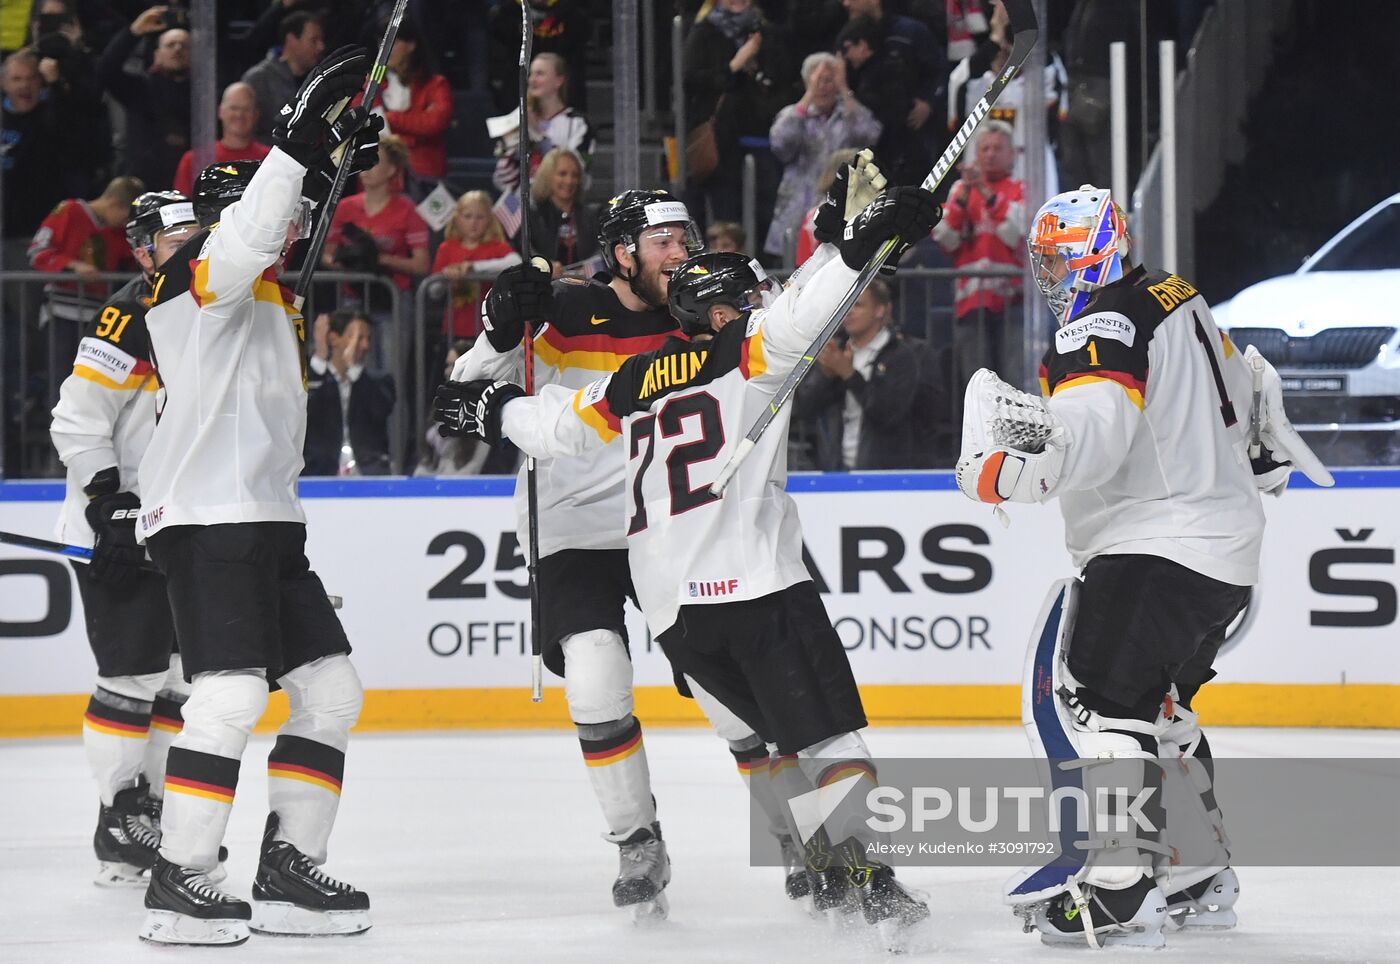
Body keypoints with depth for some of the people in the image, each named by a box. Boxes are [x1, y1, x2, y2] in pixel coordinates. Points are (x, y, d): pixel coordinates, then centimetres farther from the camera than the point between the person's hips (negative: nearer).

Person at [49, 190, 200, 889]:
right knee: (135, 674, -10)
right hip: (116, 532, -8)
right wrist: (113, 506, -23)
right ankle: (119, 829, -2)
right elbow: (76, 420, -17)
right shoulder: (131, 315, -13)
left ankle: (154, 810, 18)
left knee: (185, 677, 9)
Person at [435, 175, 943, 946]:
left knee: (780, 731, 19)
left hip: (673, 607, 7)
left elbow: (556, 426, 27)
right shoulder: (745, 353, 1)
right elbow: (801, 313, -18)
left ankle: (823, 866, 12)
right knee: (829, 730, -7)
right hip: (758, 584, -7)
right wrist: (864, 241, -21)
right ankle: (862, 869, -21)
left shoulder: (631, 383, 18)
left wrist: (494, 410, 46)